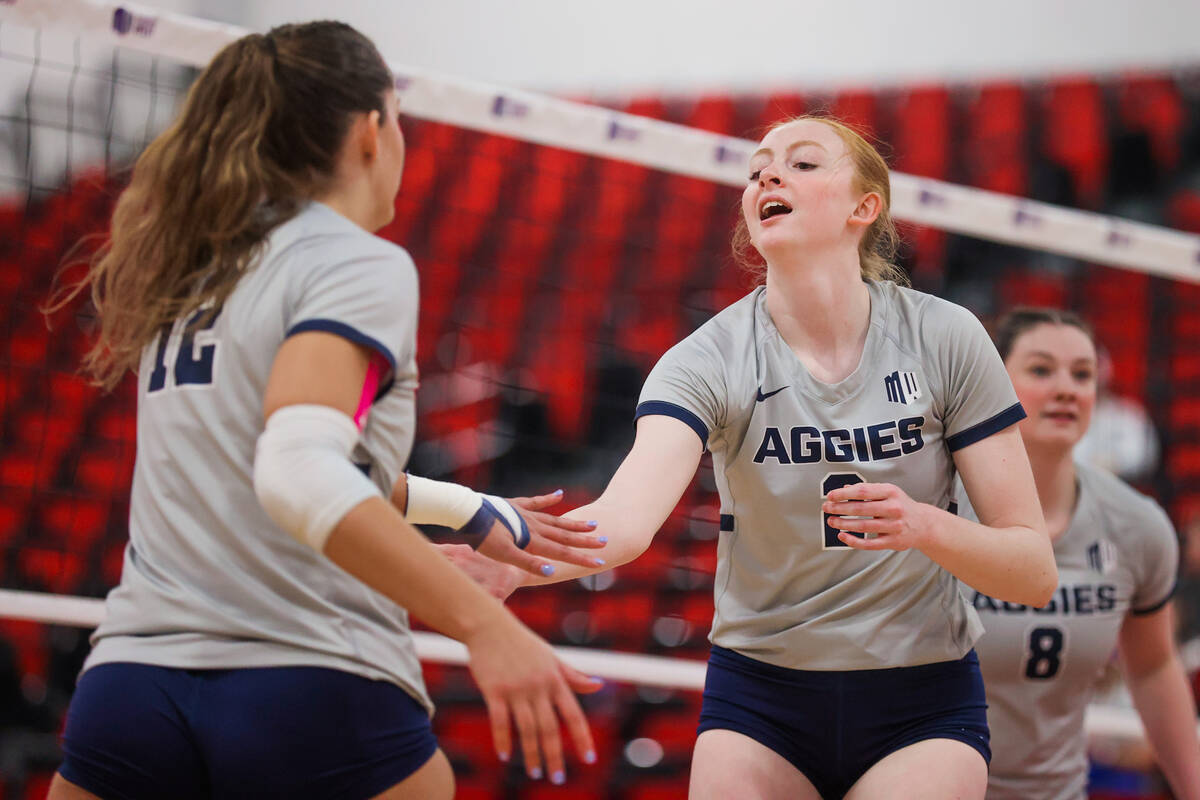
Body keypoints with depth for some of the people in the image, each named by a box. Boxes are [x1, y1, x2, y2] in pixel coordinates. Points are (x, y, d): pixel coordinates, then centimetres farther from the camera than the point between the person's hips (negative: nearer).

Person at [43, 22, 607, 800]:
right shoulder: (362, 266, -4)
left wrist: (473, 510, 36)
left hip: (130, 684, 6)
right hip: (318, 700, -6)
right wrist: (484, 624, -26)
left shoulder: (187, 279, 19)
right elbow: (298, 475, -21)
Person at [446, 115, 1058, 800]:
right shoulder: (710, 360, -9)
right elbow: (626, 519, -29)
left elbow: (1036, 573, -7)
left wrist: (925, 526, -27)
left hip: (923, 706, -1)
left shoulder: (944, 338, -8)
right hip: (760, 701, 1)